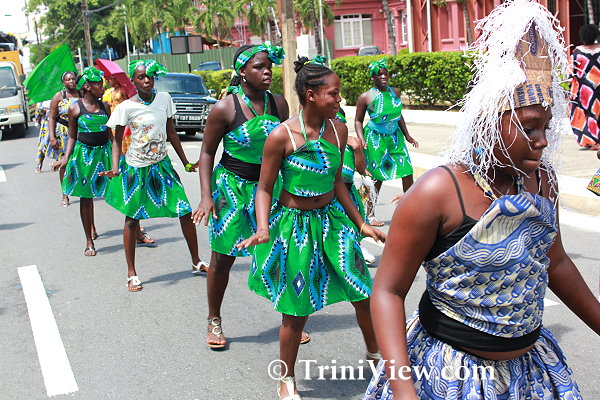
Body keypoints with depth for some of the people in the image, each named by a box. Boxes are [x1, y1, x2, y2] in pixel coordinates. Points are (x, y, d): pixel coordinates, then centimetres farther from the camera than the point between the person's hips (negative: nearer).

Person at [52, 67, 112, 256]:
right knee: (85, 197, 3)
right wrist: (65, 159, -5)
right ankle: (89, 242, 11)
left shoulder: (105, 106, 6)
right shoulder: (75, 108, -3)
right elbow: (72, 136, 4)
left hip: (104, 152, 3)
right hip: (84, 153, -3)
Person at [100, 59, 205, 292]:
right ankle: (131, 274, 15)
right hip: (136, 168, -3)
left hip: (161, 164, 4)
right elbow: (117, 141, -4)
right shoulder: (126, 107, -11)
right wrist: (115, 168, -19)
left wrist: (186, 162, 11)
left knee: (186, 211, 0)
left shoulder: (164, 99, 0)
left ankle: (196, 261, 18)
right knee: (132, 219, 3)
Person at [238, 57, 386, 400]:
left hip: (333, 219, 5)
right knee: (297, 311, 4)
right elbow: (265, 189, -9)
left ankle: (375, 353, 37)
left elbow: (337, 183, 9)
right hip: (294, 226, -5)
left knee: (365, 294, 10)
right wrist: (263, 230, -23)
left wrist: (361, 224, 12)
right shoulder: (282, 136, -17)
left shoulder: (339, 130, -2)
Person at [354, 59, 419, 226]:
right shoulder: (366, 97, -8)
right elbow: (358, 120, -2)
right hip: (375, 138, -5)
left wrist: (407, 135, 20)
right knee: (377, 178, -1)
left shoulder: (395, 92, 6)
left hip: (395, 136, 5)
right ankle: (369, 214, 12)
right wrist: (362, 140, -15)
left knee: (407, 171, 2)